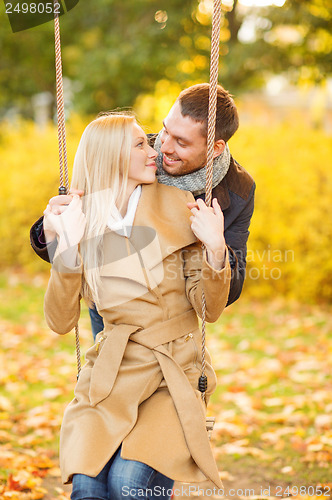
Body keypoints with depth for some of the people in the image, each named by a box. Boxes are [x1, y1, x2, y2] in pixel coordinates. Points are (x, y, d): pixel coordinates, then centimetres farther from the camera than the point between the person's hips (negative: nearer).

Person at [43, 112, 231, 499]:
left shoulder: (177, 208, 2)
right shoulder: (80, 221, 5)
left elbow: (210, 309, 0)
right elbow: (60, 321, -3)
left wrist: (215, 249, -16)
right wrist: (67, 246, -12)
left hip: (175, 376, -1)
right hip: (110, 374, 1)